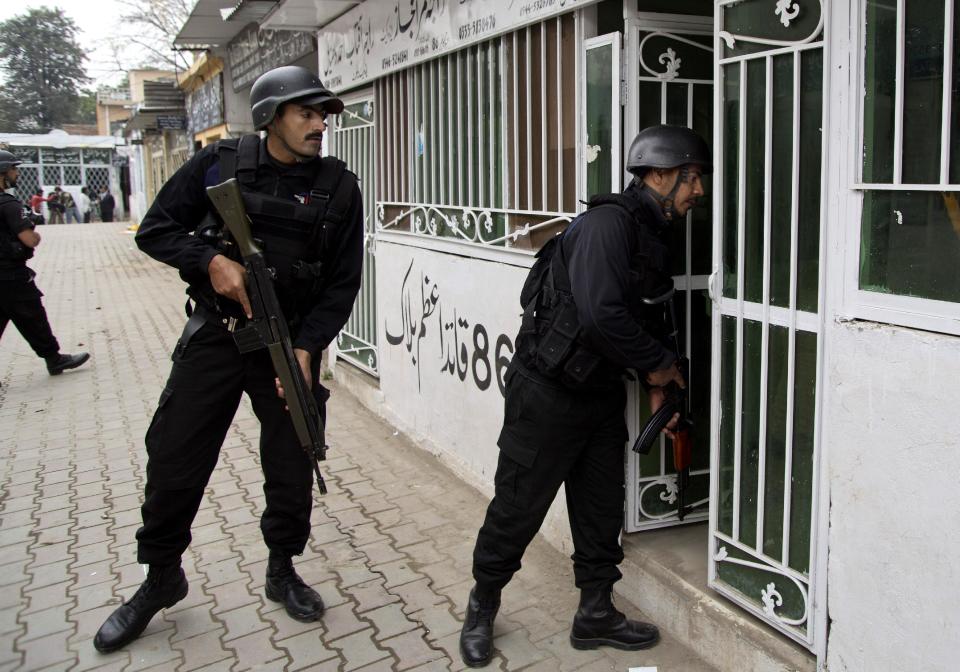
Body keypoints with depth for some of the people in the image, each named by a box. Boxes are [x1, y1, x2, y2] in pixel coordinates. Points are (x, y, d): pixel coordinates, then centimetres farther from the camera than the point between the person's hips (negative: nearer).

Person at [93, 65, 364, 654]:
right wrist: (210, 260, -15)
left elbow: (342, 284, -2)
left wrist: (305, 349, -13)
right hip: (215, 335, 0)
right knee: (174, 465, 4)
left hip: (290, 342, 0)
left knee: (292, 469, 7)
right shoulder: (219, 164, -2)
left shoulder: (339, 189, -2)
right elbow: (155, 230, 3)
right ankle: (161, 579, 27)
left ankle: (282, 571, 32)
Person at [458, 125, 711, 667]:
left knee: (602, 506, 14)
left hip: (602, 393, 9)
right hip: (547, 391, -9)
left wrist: (660, 383, 9)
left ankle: (596, 614, 29)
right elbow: (601, 313, -30)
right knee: (519, 507, 4)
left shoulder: (654, 236, 11)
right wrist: (657, 364, -15)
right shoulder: (608, 222, -19)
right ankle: (482, 608, 25)